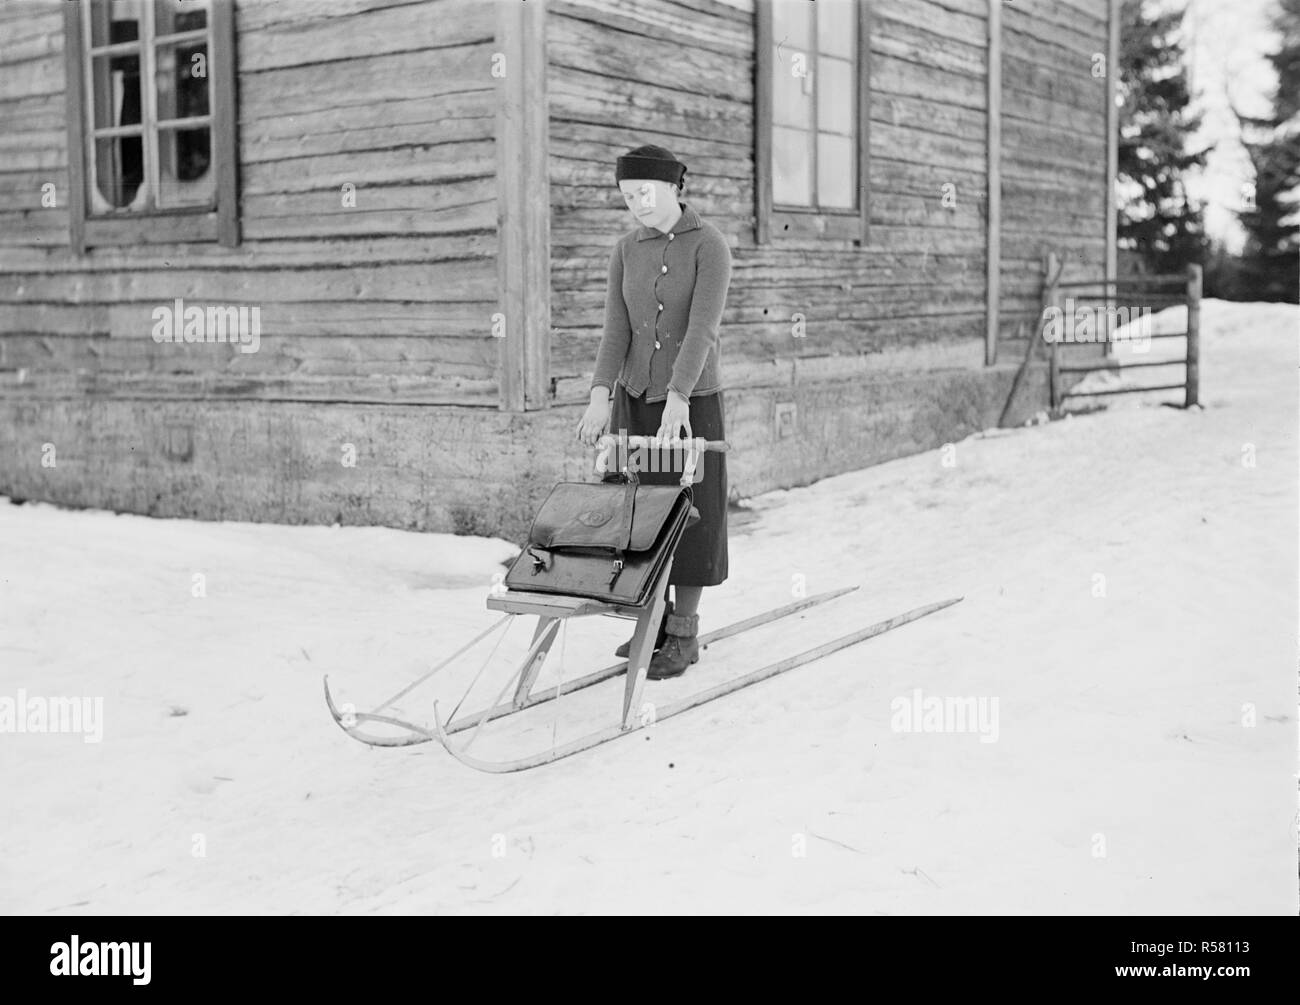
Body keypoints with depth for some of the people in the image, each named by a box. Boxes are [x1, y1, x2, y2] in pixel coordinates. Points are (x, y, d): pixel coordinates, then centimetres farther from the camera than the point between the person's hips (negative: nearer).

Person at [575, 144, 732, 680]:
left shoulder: (711, 245, -13)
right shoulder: (626, 250, 4)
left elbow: (702, 328, -23)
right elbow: (616, 331, -3)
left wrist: (677, 398, -34)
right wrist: (601, 396, -17)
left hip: (692, 400, -5)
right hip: (637, 398, 5)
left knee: (688, 516, 1)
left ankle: (684, 635, 11)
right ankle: (655, 618, 24)